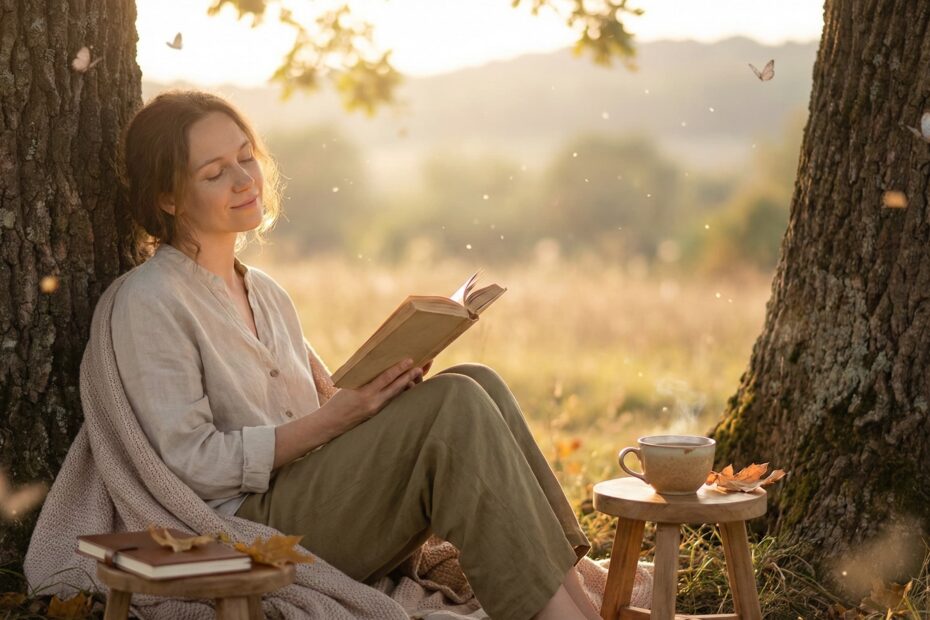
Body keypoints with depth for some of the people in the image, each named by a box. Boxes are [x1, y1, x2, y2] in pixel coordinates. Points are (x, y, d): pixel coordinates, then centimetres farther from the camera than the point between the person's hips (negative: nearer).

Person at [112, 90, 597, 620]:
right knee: (454, 403, -23)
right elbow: (193, 463, -13)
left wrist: (379, 391, -3)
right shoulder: (149, 302, -5)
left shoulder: (266, 293, 20)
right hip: (253, 525, -7)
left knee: (476, 380, -14)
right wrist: (336, 416, -19)